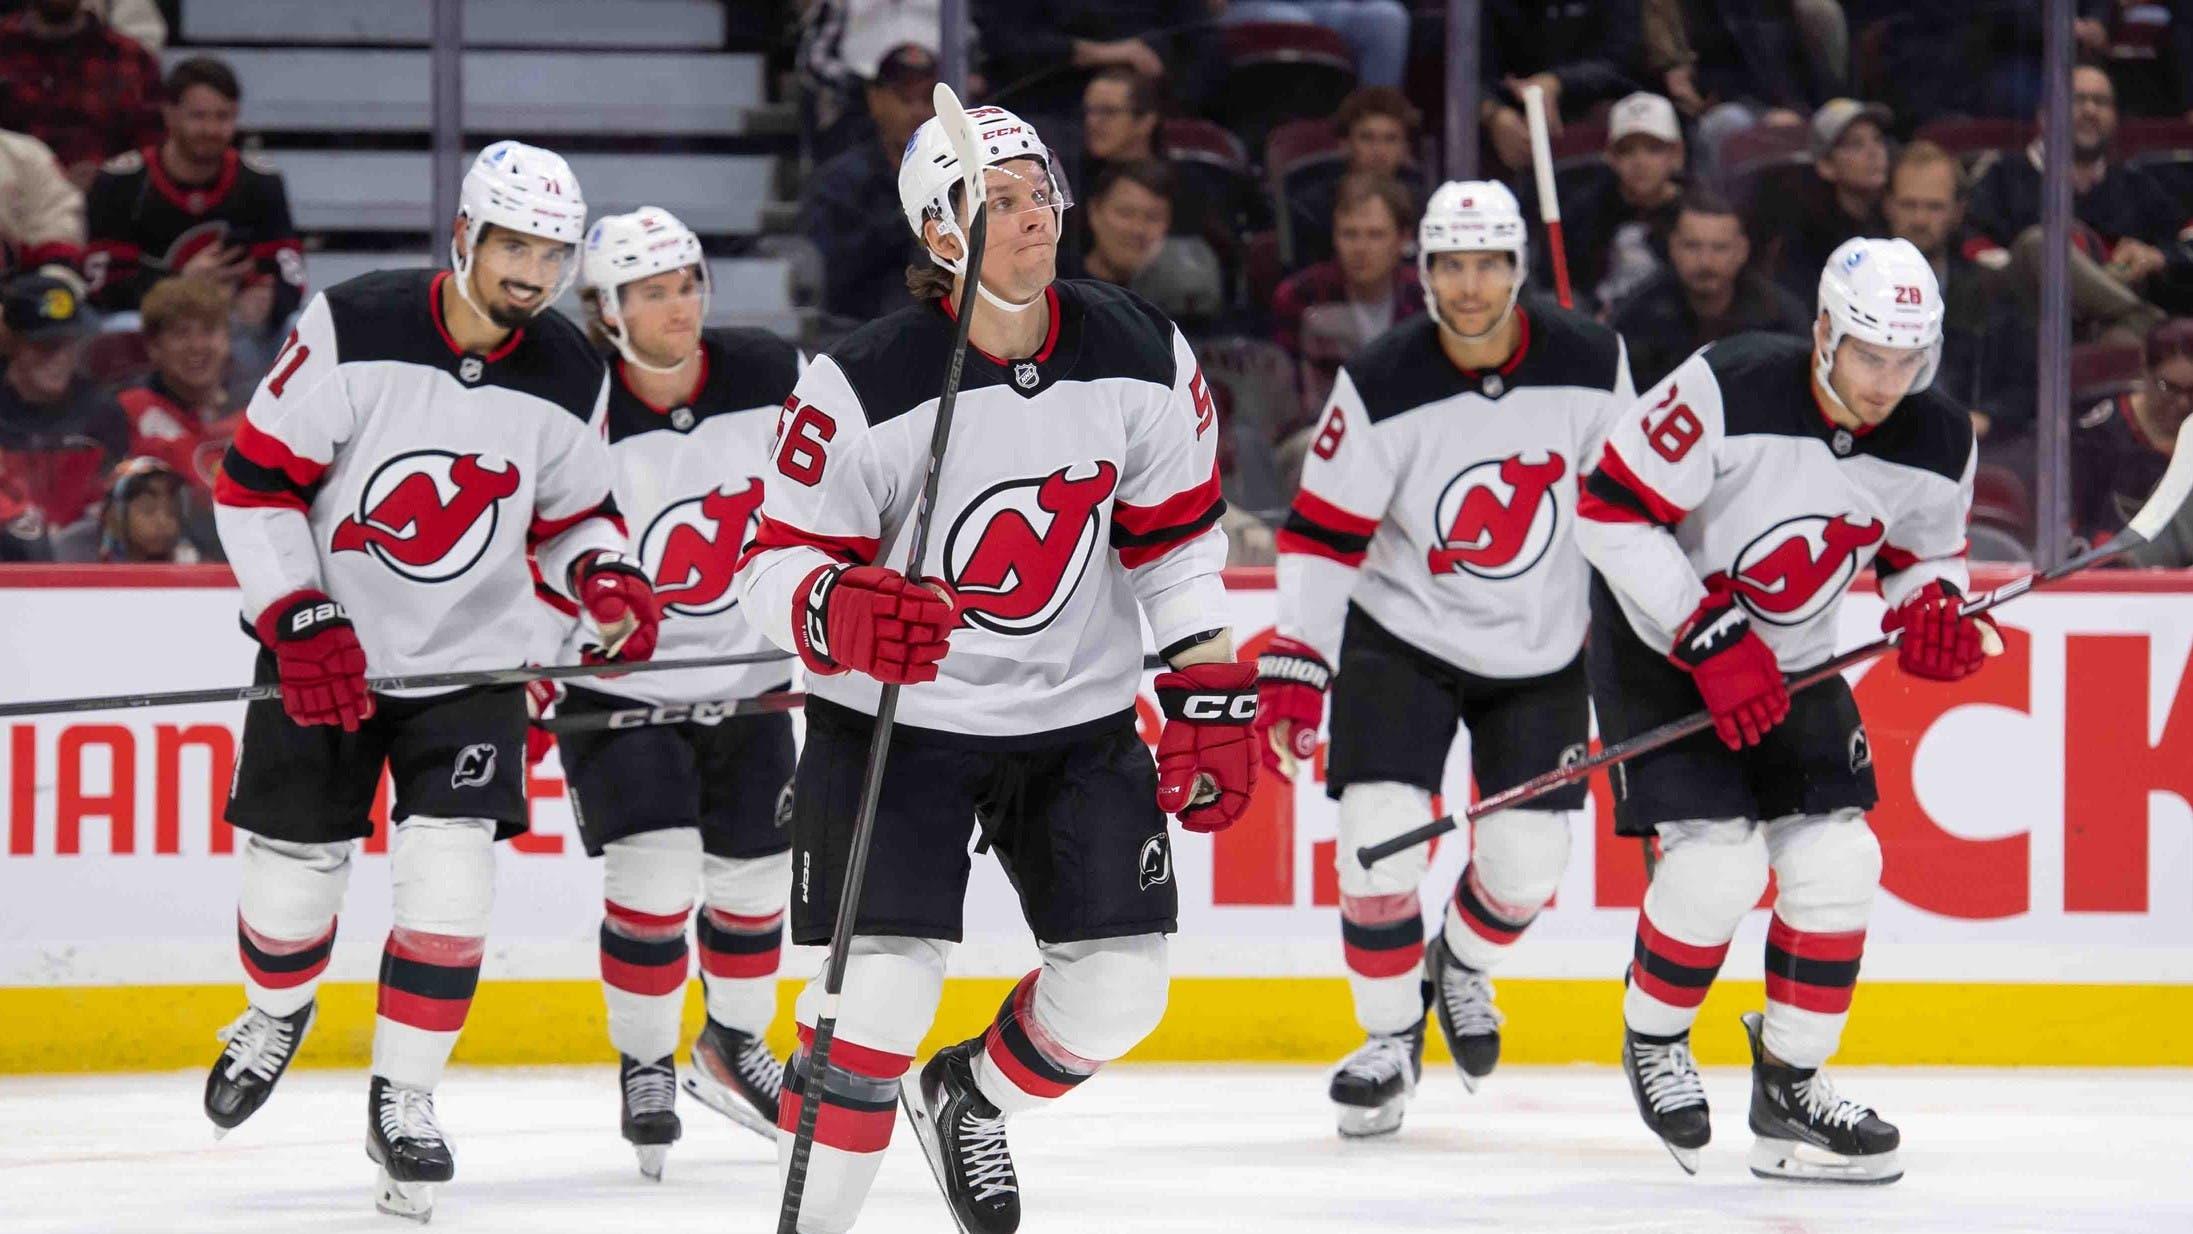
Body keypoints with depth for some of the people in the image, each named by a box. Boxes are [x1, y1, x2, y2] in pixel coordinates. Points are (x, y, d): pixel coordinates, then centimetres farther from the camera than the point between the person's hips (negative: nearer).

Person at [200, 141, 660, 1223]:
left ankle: (403, 1098, 4)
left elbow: (569, 515, 11)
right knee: (291, 877, 6)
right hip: (324, 646, -2)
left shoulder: (569, 378, -5)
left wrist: (605, 579, -10)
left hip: (470, 661, 2)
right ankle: (277, 1014, 39)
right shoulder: (353, 330, -16)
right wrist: (300, 621, -20)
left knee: (450, 882, -12)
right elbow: (256, 481, -12)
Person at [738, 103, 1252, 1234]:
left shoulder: (1142, 358, -7)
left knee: (1119, 985, 2)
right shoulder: (863, 386, -19)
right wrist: (840, 614, -37)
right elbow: (772, 566, -15)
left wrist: (1209, 704, 2)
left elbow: (1177, 539, 5)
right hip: (895, 717, -4)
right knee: (879, 990, -15)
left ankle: (968, 1101, 32)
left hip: (1078, 714, 4)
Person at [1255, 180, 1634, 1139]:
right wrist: (1294, 666, -21)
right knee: (1381, 841, -16)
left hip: (1541, 651, 2)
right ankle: (1390, 1038, 5)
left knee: (1527, 862, 1)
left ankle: (1461, 969, 36)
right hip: (1401, 637, -2)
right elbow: (1322, 533, -14)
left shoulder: (1590, 364, -12)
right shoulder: (1380, 387, -19)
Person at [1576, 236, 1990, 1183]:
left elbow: (1924, 553, 9)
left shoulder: (1938, 446, -10)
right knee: (1716, 864, -18)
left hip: (1791, 661, 6)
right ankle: (1652, 1043, 9)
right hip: (1659, 636, -6)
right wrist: (1712, 644, -26)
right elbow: (1612, 511, -25)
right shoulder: (1728, 392, -29)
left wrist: (1935, 610, -16)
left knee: (1836, 861, -5)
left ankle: (1789, 1087, 12)